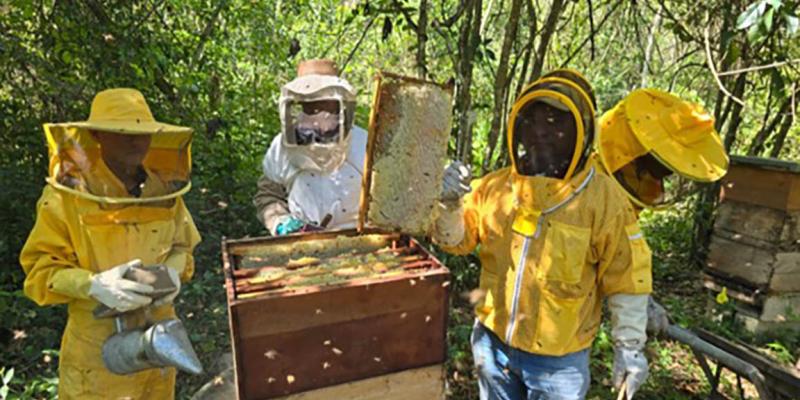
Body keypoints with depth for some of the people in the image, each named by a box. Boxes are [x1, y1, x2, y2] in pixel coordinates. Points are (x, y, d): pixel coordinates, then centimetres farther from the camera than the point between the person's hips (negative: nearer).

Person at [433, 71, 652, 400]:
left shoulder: (602, 199, -15)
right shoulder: (496, 186, -6)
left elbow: (626, 280, -9)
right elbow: (457, 240, 0)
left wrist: (629, 347, -5)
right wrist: (449, 205, -19)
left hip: (557, 359, -3)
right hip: (493, 342, 4)